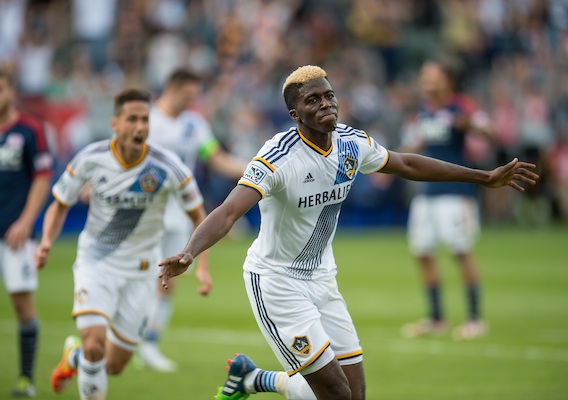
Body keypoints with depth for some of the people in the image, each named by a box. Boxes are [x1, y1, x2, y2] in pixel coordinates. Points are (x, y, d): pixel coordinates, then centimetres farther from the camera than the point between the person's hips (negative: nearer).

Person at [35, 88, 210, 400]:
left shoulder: (166, 167, -15)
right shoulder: (91, 159, -14)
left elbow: (197, 215, -1)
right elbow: (59, 206, 1)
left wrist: (203, 266, -12)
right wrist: (46, 241, -18)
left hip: (139, 270, 1)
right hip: (95, 262, -1)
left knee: (114, 366, 6)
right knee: (95, 346, -24)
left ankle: (75, 354, 40)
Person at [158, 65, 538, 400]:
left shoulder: (353, 143, -3)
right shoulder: (278, 157, -23)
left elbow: (406, 164, 15)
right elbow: (228, 212, -33)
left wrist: (486, 177, 19)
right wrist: (188, 253, -52)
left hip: (321, 278, 7)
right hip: (276, 281, -7)